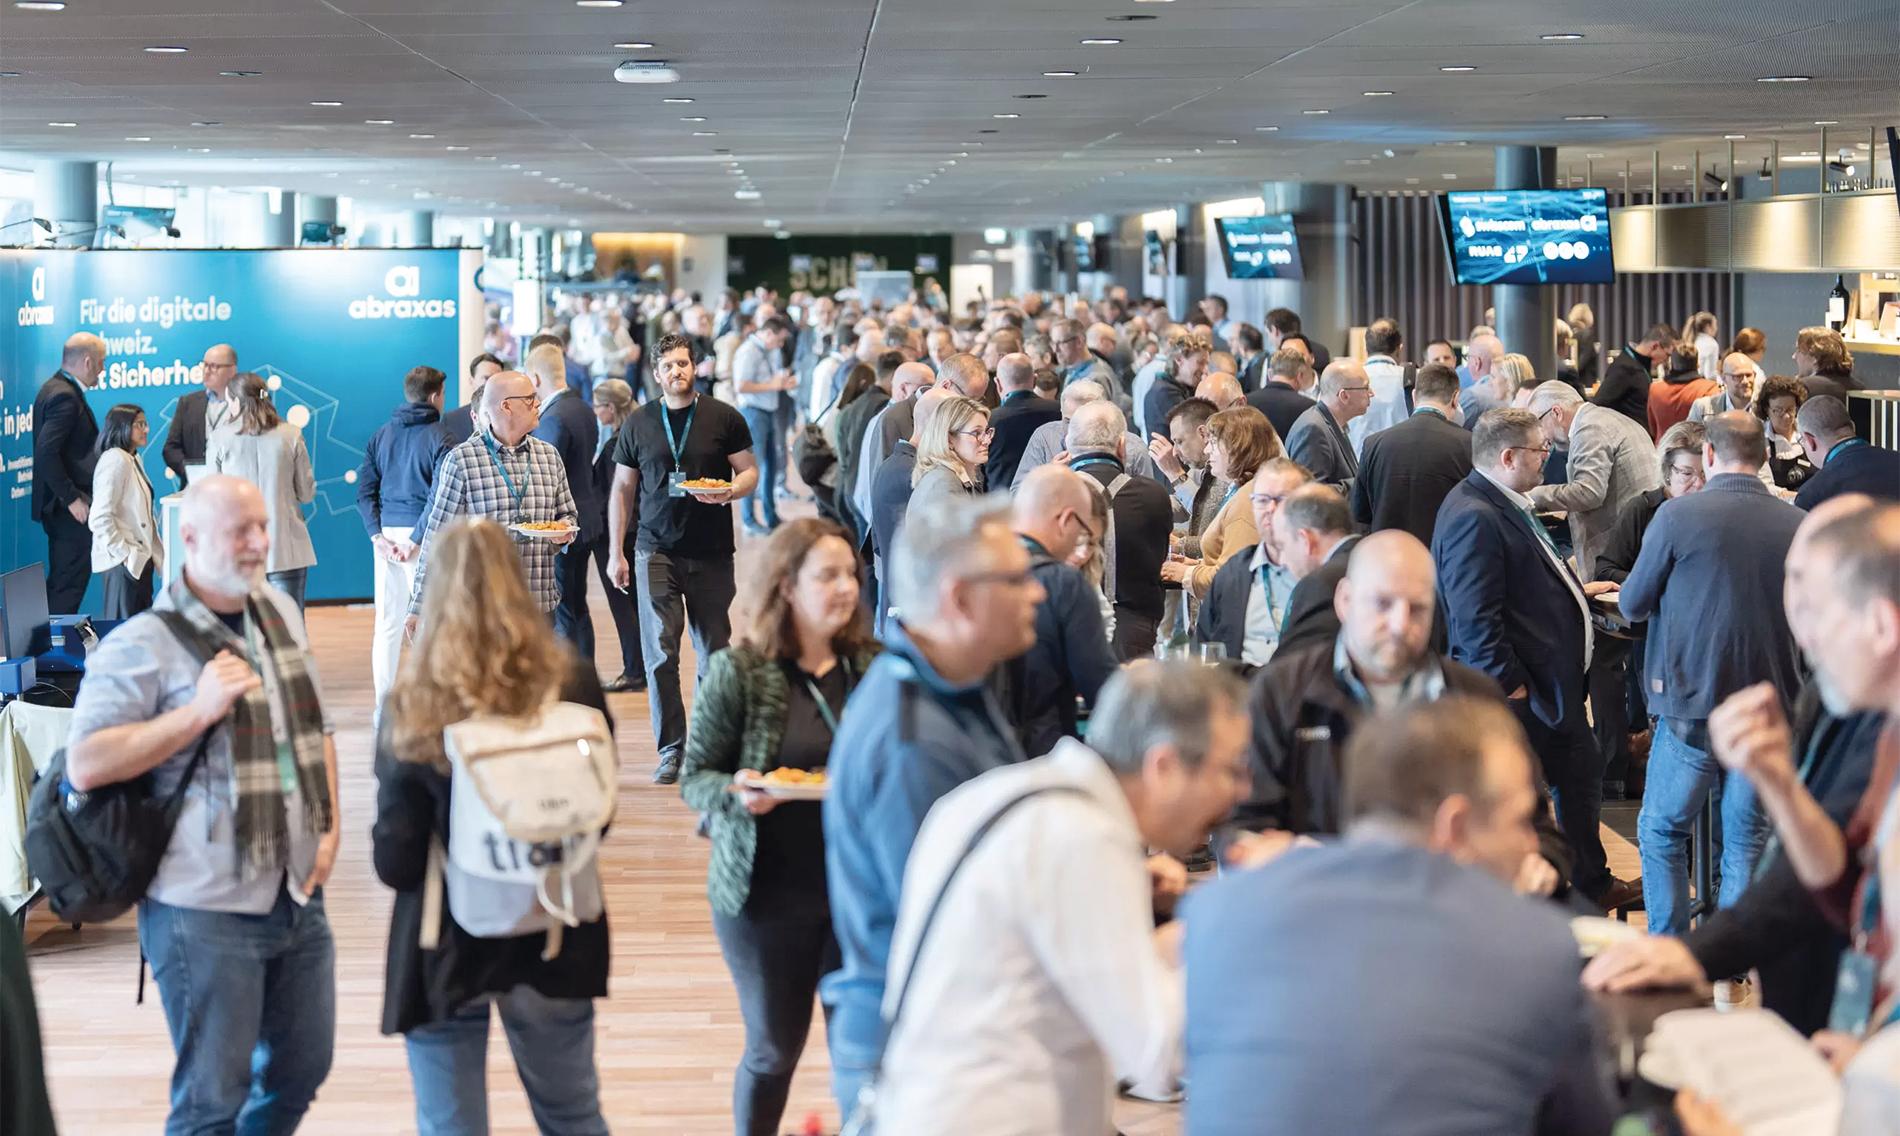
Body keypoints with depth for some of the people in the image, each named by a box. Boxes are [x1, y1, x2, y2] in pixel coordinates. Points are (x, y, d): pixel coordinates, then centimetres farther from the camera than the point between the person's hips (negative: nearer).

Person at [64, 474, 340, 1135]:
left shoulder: (280, 612, 9)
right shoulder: (143, 646, -13)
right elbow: (85, 766, -20)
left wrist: (330, 827, 9)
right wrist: (200, 710, -22)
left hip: (297, 893, 7)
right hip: (207, 910, -7)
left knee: (303, 1069, 18)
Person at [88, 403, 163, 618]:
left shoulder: (133, 459, 14)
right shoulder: (115, 460, -14)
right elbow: (100, 516, -21)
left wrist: (152, 551, 13)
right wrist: (122, 553, -19)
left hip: (141, 558, 9)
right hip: (123, 561, -9)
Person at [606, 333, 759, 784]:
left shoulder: (724, 418, 3)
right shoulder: (638, 424, 6)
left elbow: (750, 471, 6)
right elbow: (622, 489, 10)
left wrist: (729, 492, -17)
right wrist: (615, 553, 5)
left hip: (712, 552, 0)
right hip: (656, 551, 0)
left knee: (713, 653, 5)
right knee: (660, 653, -6)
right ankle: (670, 750, 0)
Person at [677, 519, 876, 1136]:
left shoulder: (871, 664, 0)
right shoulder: (737, 671, -10)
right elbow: (695, 777, -5)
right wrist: (736, 793, -25)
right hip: (767, 893, -2)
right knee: (774, 1049, 13)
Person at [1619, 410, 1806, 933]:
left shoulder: (1677, 516, -11)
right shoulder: (1798, 525, -2)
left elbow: (1632, 605, 0)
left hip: (1692, 704, -3)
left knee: (1661, 833, 13)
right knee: (1747, 843, 12)